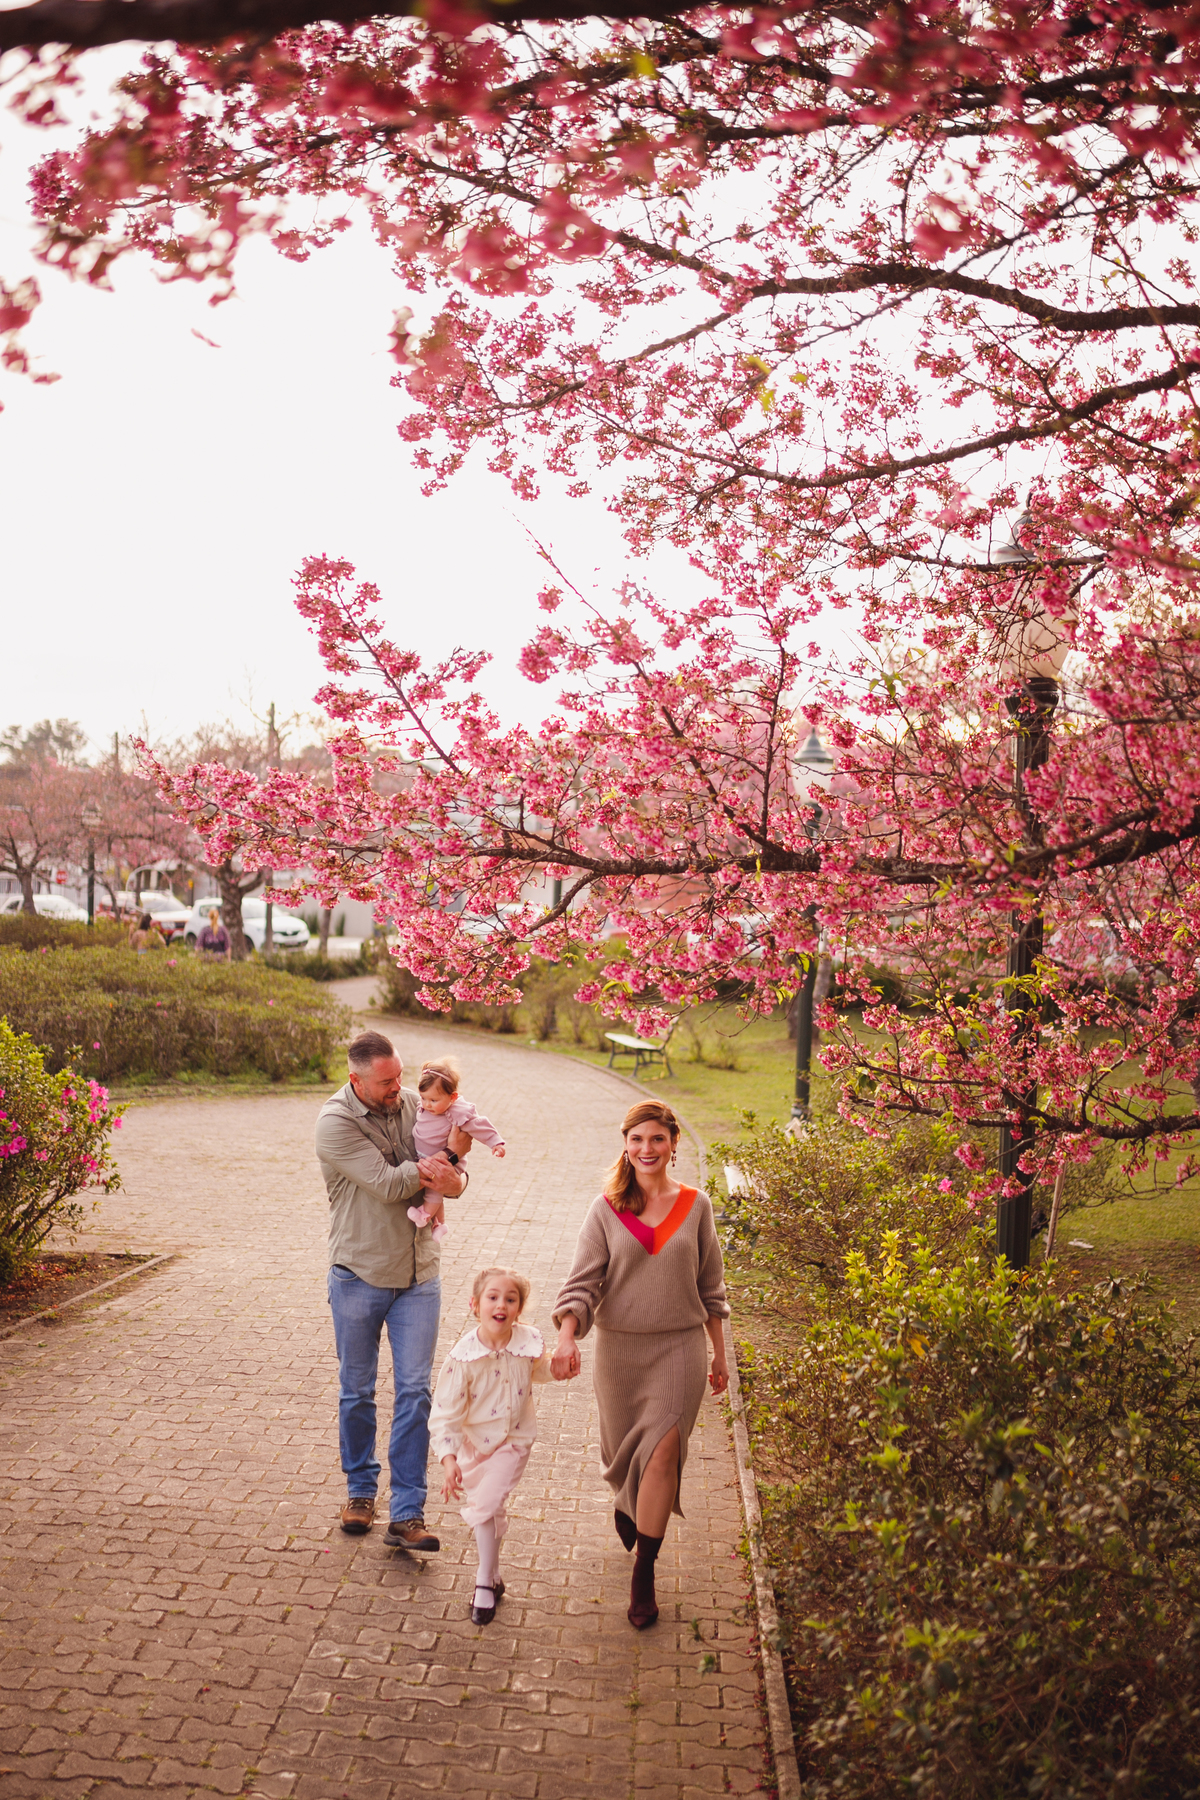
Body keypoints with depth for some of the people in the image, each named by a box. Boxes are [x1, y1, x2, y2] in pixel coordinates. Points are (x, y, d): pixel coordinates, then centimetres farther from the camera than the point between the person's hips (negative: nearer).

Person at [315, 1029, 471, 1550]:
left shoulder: (414, 1104, -1)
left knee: (415, 1390, -2)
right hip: (359, 1275, -3)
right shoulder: (335, 1123, -15)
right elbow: (388, 1184, -22)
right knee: (356, 1390, 11)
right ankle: (360, 1489, 32)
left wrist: (447, 1176, -23)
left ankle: (406, 1516, 2)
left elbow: (457, 1181, 2)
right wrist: (448, 1154, -11)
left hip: (418, 1275, 3)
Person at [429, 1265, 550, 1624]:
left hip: (514, 1440, -1)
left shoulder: (528, 1343, -17)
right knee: (488, 1511, 15)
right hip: (473, 1442, 1)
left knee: (485, 1503, -14)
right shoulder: (463, 1357, -24)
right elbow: (445, 1412, -20)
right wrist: (449, 1460, -28)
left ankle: (485, 1584, 2)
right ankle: (493, 1576, 39)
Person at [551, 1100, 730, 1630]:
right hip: (619, 1347, 1)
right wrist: (566, 1337, -24)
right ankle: (628, 1503, 51)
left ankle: (643, 1577, -3)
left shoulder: (696, 1207, 1)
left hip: (679, 1347, -1)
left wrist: (719, 1355, 14)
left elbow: (710, 1288, 10)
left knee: (662, 1451, -12)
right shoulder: (607, 1209, -2)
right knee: (622, 1451, 15)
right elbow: (583, 1281, -7)